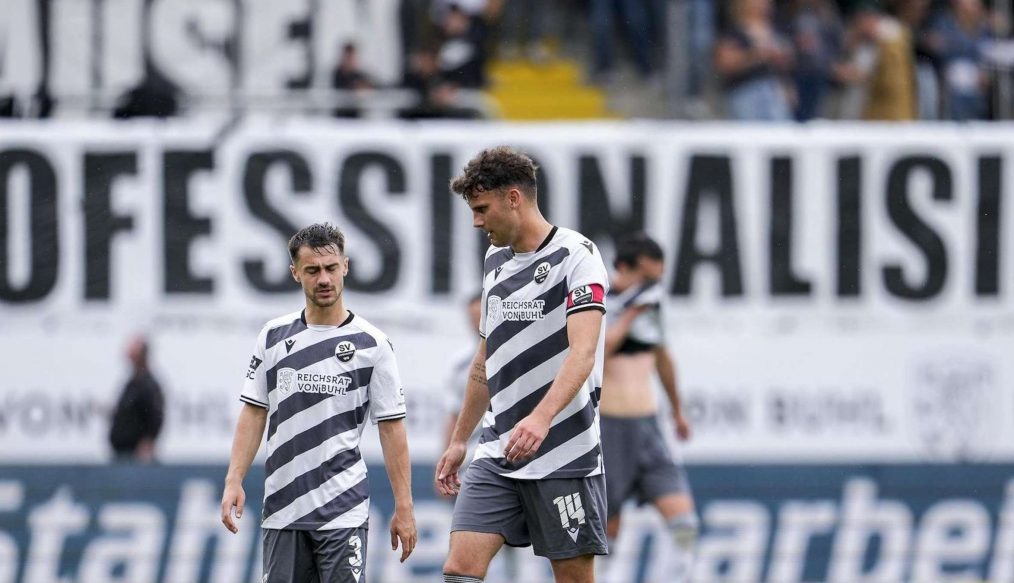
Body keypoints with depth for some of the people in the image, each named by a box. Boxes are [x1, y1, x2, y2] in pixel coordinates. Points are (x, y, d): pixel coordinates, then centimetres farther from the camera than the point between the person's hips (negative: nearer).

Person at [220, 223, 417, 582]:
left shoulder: (371, 344, -2)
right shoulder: (274, 336, 8)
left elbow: (391, 427, -2)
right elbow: (253, 414, 11)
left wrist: (403, 507, -5)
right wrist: (235, 480, 0)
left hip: (343, 509, -4)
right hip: (281, 508, 4)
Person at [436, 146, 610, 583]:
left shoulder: (575, 255, -10)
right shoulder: (495, 260, 14)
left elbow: (582, 352, -23)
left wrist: (541, 419, -37)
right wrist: (459, 440, 24)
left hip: (565, 453, -7)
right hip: (497, 452, 7)